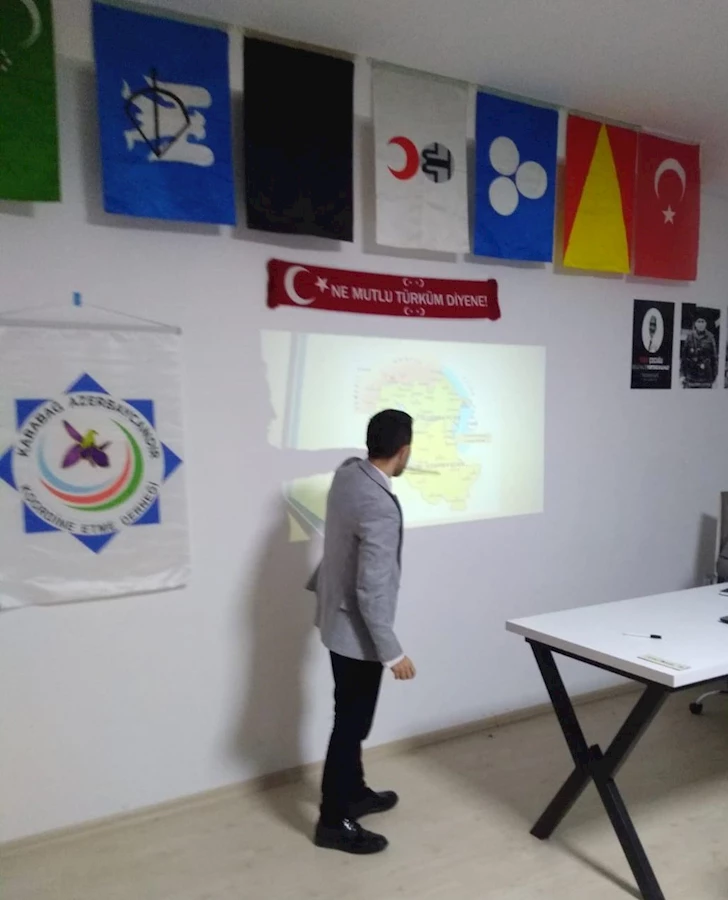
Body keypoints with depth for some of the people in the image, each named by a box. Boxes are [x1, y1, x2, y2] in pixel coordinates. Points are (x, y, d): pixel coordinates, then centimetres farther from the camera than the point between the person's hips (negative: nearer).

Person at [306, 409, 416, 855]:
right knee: (352, 722, 6)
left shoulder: (348, 472, -3)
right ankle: (334, 822, 22)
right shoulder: (380, 507, -30)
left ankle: (353, 793, 40)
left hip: (337, 618, 9)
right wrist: (393, 652, -20)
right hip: (357, 629, -9)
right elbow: (371, 589, -28)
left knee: (351, 716, 23)